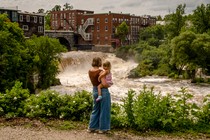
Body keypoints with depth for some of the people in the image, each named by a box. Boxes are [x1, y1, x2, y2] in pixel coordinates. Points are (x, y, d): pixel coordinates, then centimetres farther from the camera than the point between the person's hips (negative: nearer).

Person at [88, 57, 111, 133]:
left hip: (95, 91, 7)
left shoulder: (90, 71, 2)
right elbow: (104, 84, -22)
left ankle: (91, 127, 23)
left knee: (95, 110, 19)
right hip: (103, 91, -7)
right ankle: (102, 128, 15)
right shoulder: (100, 71, -19)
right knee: (104, 110, 6)